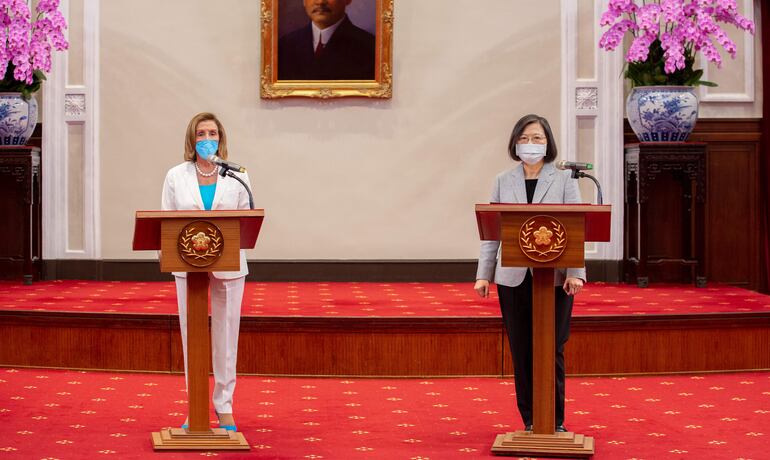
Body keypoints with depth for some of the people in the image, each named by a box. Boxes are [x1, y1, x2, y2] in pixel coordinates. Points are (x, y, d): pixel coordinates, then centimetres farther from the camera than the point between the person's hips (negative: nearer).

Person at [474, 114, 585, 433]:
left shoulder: (564, 180, 4)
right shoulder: (503, 181, 10)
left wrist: (576, 272, -15)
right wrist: (483, 274, 0)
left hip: (554, 277, -2)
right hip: (513, 277, 2)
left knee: (552, 350, 2)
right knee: (521, 351, 5)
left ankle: (555, 422, 12)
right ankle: (530, 421, 15)